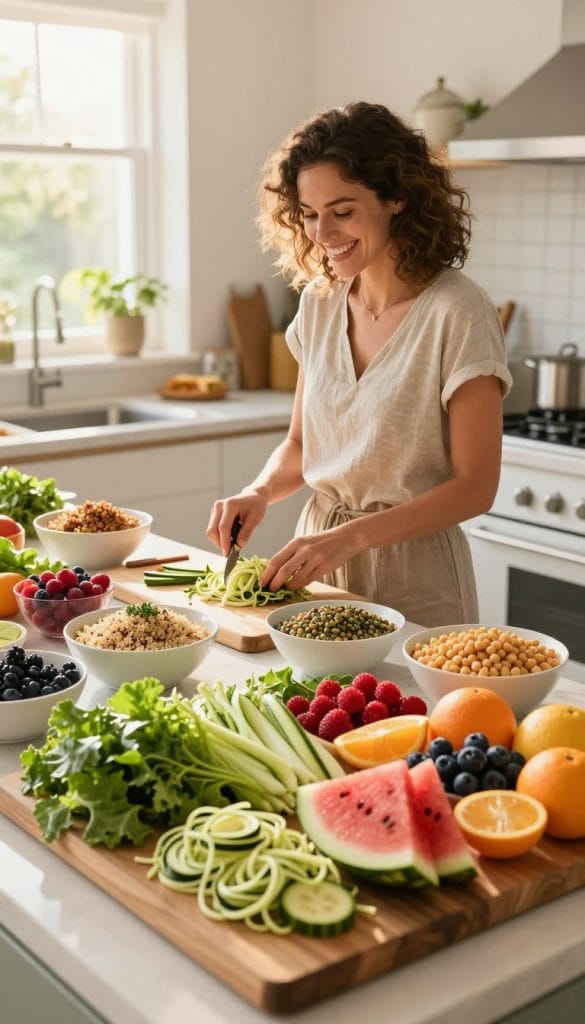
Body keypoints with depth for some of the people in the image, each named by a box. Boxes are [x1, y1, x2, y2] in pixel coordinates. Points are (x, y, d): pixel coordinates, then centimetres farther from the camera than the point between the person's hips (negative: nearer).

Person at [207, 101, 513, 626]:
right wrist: (260, 492, -9)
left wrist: (351, 536, -23)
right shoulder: (319, 302, 2)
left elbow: (475, 486, -15)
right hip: (319, 565, 5)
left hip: (413, 582, -5)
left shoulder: (458, 314, -16)